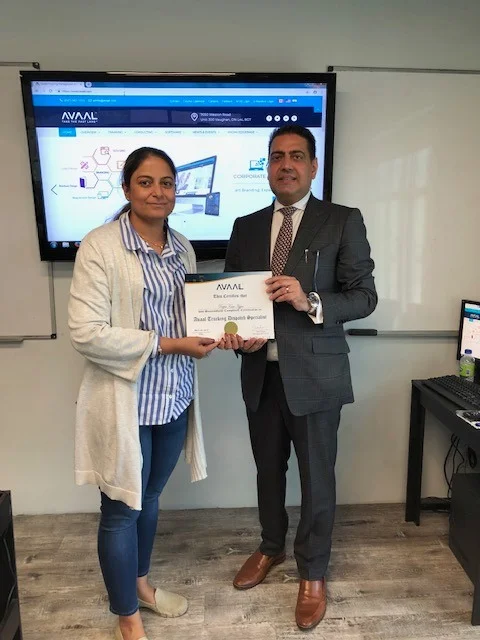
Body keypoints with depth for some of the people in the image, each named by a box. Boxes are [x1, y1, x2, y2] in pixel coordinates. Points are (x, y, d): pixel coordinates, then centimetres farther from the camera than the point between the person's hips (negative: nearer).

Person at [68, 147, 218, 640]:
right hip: (125, 402, -6)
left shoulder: (182, 247, 7)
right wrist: (168, 344, -20)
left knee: (150, 497, 23)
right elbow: (85, 334, -20)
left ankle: (140, 583, 48)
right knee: (121, 509, 11)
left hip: (174, 397, 6)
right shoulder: (99, 246, -14)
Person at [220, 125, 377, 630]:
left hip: (314, 373, -3)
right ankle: (271, 547, 46)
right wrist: (235, 333, -10)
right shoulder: (246, 227, 8)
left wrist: (310, 302, -24)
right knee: (268, 469, 20)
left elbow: (365, 295, -7)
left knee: (316, 477, 11)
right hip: (261, 372, 4)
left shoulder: (343, 222, -3)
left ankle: (312, 574, 34)